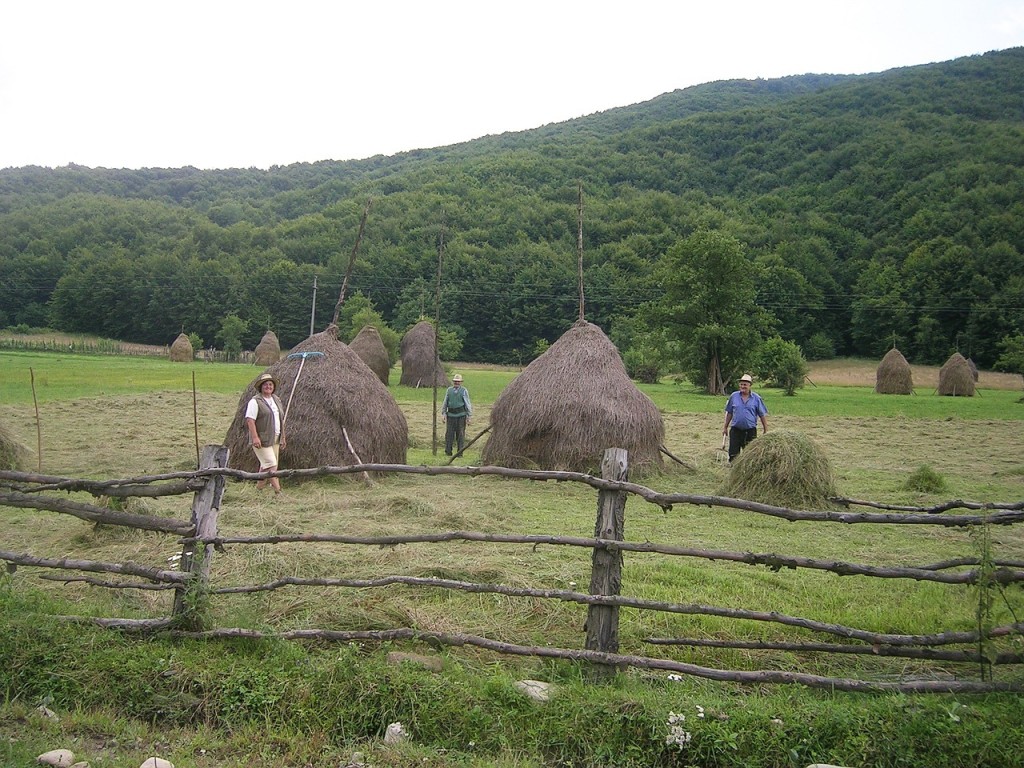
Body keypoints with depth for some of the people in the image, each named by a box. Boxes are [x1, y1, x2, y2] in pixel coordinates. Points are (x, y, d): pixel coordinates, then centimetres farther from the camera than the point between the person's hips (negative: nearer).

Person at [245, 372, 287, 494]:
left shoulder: (276, 400, 15)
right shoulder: (255, 401, -9)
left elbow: (281, 420, 21)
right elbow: (250, 420, -16)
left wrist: (283, 438, 19)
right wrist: (255, 437, -24)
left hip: (275, 439, 8)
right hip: (262, 439, -8)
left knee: (265, 464, 13)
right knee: (271, 464, -11)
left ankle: (259, 487, 22)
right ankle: (278, 490, -12)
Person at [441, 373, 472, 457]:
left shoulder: (464, 391, 0)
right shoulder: (449, 390, 8)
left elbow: (468, 404, 1)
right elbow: (445, 403, 13)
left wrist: (469, 416, -2)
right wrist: (443, 414, 4)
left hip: (461, 415, -2)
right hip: (451, 415, 2)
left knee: (460, 434, 1)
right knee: (449, 434, 0)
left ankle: (460, 452, 7)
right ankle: (448, 452, 6)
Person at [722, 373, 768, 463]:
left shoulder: (756, 398, -2)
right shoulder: (734, 396, 3)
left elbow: (763, 415, 2)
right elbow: (729, 413, 11)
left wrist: (765, 431, 1)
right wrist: (725, 427, 12)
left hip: (750, 431, -1)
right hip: (735, 430, 1)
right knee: (733, 454, 1)